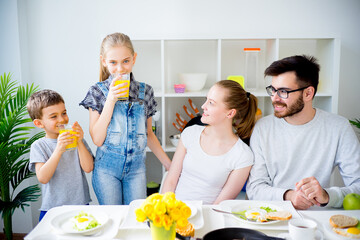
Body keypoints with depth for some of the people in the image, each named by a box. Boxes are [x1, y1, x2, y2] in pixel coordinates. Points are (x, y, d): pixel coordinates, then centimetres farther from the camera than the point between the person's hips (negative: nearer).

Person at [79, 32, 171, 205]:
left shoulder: (145, 91, 2)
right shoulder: (98, 91, -4)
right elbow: (97, 139, -11)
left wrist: (168, 163, 9)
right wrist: (111, 100, -17)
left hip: (136, 166, 2)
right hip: (107, 167, -1)